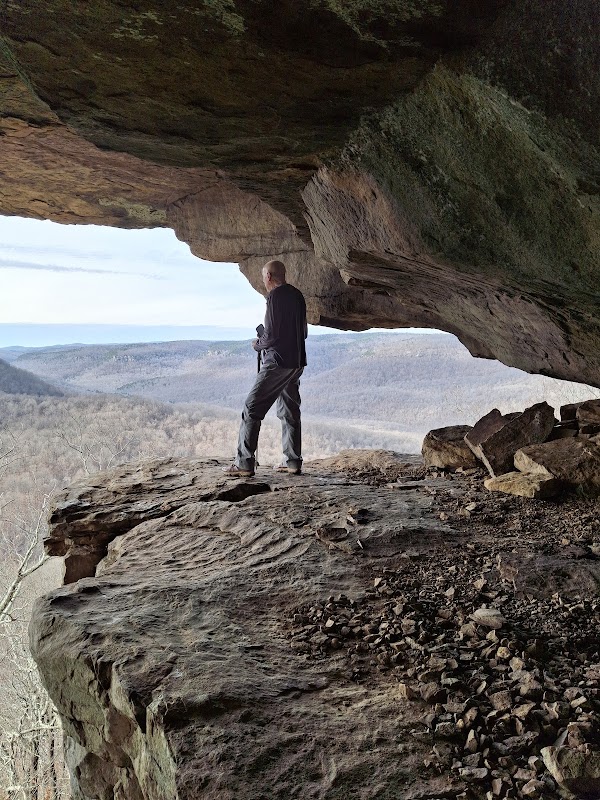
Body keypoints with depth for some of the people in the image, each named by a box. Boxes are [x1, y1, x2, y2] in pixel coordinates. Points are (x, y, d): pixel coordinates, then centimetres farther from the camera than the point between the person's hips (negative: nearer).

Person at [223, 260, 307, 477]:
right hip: (296, 362, 9)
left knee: (252, 409, -5)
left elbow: (271, 335, -18)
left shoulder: (275, 296, -12)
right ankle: (293, 462, 16)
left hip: (277, 362, -9)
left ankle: (244, 463, -8)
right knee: (289, 411, 14)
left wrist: (258, 344, 3)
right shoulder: (297, 295, 14)